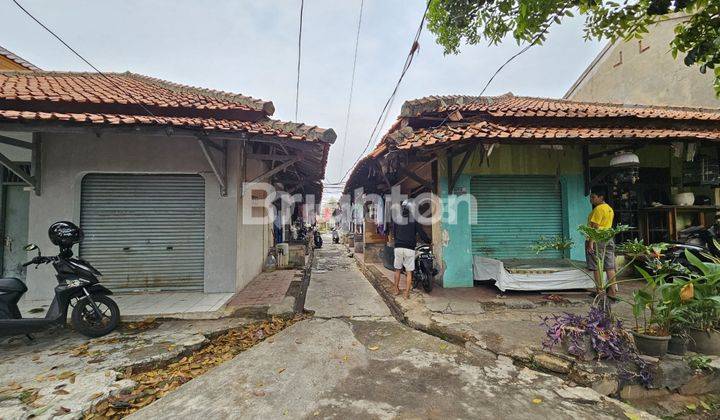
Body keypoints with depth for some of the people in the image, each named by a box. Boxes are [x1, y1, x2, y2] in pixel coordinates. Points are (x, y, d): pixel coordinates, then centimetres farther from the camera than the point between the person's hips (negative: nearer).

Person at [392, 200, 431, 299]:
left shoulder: (396, 217, 4)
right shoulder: (414, 218, -3)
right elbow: (421, 233, -3)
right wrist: (429, 241, 13)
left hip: (398, 247, 2)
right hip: (410, 248, -2)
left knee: (397, 269, 17)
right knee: (409, 272, 6)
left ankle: (396, 289, 26)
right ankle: (407, 293, 9)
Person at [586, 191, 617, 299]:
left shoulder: (598, 209, -13)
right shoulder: (610, 209, 14)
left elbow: (595, 227, -19)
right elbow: (607, 225, 18)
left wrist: (590, 243, -20)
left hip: (597, 240, -9)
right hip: (609, 239, 9)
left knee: (596, 267, -1)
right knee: (610, 267, 9)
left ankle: (600, 292, 4)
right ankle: (613, 291, 12)